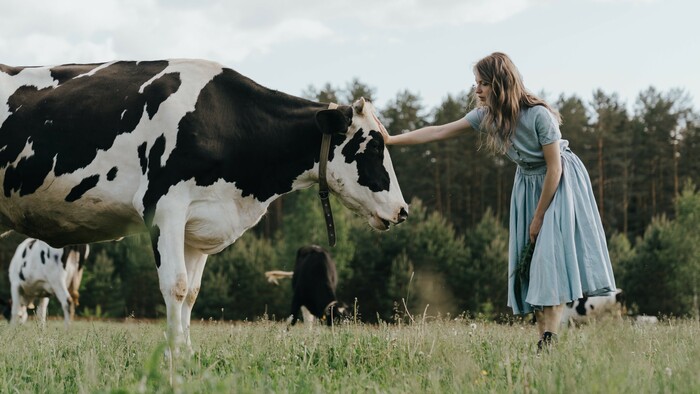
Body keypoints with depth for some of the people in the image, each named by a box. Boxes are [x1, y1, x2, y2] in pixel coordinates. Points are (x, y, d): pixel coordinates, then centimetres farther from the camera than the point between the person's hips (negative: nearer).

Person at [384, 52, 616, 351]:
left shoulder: (539, 115, -27)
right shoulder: (487, 116, -9)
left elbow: (555, 167, -21)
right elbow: (439, 132, -8)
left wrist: (539, 217, -16)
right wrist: (391, 140, -14)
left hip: (560, 183, -7)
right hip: (528, 183, 7)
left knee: (551, 253, -17)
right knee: (529, 260, -1)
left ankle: (549, 339, -20)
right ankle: (543, 341, -2)